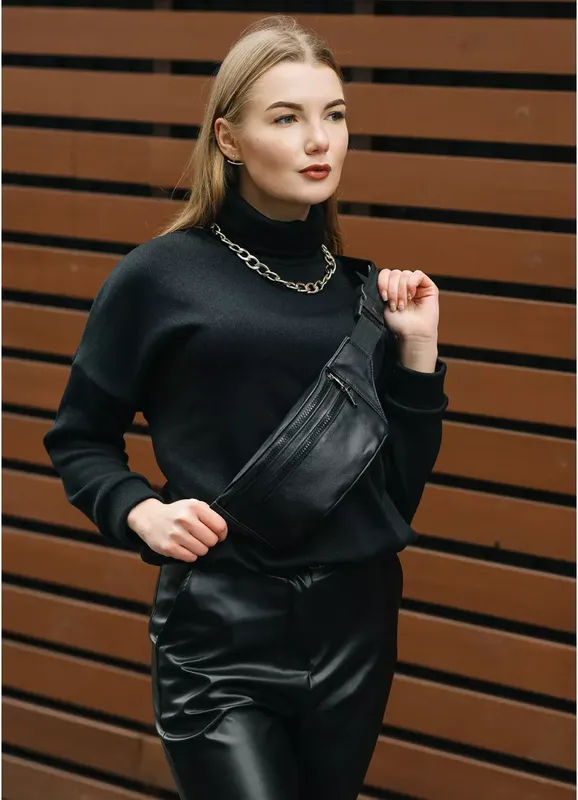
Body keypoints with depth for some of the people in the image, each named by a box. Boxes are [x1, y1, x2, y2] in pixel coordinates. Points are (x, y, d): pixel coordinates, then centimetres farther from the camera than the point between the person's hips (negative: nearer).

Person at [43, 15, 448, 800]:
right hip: (221, 632, -4)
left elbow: (397, 489, 7)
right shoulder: (161, 276, -6)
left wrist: (417, 352, -2)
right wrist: (140, 512, -12)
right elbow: (79, 441, 5)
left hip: (356, 621, 4)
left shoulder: (362, 288, 5)